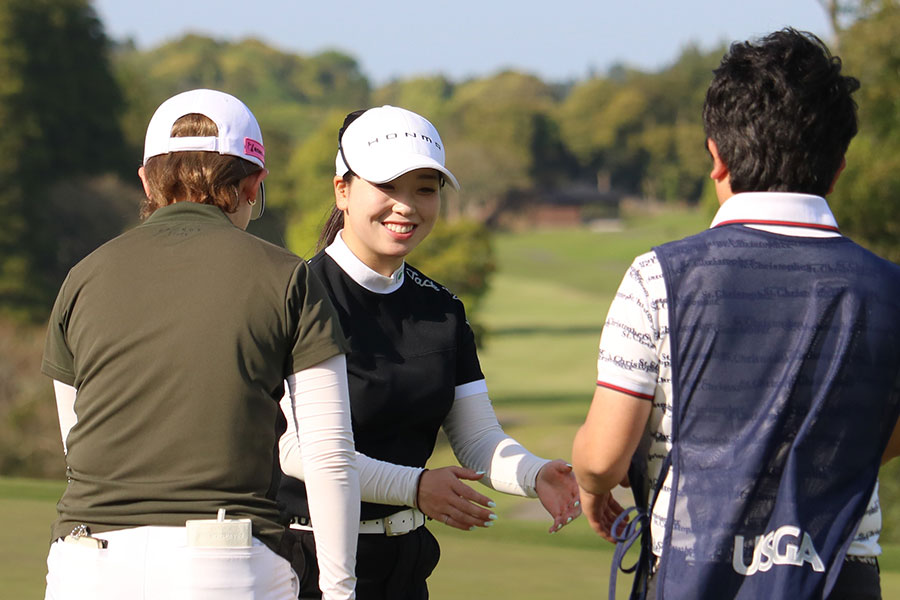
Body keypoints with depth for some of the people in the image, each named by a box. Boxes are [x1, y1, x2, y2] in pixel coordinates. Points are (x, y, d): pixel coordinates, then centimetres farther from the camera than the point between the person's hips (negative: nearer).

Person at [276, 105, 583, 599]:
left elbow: (478, 438, 6)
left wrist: (535, 476, -16)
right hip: (306, 560, -7)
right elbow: (290, 446, -20)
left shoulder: (441, 309, 10)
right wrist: (413, 487, -26)